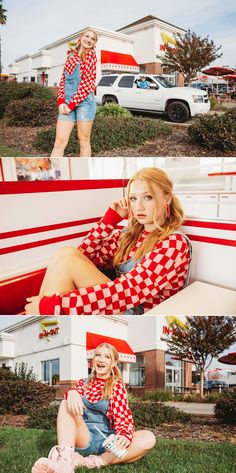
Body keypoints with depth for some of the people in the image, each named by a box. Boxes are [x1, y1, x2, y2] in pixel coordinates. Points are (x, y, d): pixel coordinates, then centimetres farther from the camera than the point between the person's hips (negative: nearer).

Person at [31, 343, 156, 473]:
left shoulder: (116, 386, 7)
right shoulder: (83, 383, 15)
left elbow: (123, 416, -6)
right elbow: (76, 390, -8)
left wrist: (124, 435, -29)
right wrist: (72, 393, -34)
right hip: (84, 439, 1)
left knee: (148, 438, -27)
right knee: (67, 404, -22)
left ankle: (92, 462, -35)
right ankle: (64, 461, -45)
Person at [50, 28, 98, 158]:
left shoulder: (90, 54, 5)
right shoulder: (71, 55, 20)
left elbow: (87, 82, -5)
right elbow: (63, 80, 16)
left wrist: (72, 104, -8)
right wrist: (61, 101, 0)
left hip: (84, 100, -4)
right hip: (67, 102, 4)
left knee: (84, 141, 1)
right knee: (59, 142, -3)